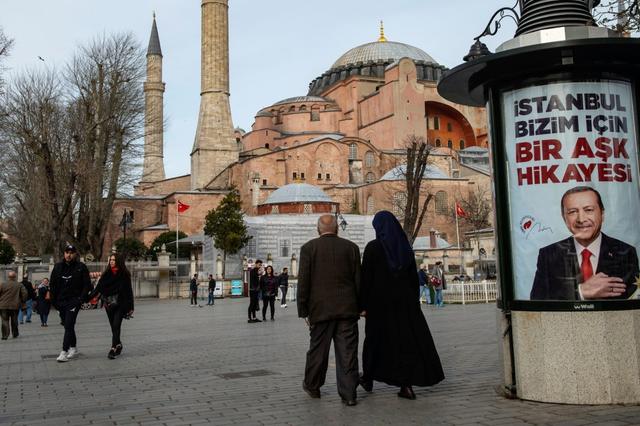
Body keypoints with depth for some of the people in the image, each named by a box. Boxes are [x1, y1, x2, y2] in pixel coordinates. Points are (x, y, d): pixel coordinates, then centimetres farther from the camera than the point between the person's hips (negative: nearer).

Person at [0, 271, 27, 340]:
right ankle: (15, 334, 25)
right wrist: (22, 302, 10)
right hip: (15, 306, 1)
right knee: (14, 321, 15)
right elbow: (24, 294, -3)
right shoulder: (20, 285, -1)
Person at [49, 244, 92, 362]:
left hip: (74, 301, -5)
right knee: (68, 326, 14)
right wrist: (53, 300, 5)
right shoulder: (58, 266, 8)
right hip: (61, 301, 5)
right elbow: (52, 284, 11)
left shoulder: (81, 267, -3)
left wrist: (81, 298, -13)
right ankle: (74, 349, 26)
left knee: (69, 326, -12)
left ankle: (64, 352, -14)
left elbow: (87, 285, -3)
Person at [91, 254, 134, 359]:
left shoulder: (124, 274, -2)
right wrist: (90, 297, -11)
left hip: (120, 304, -4)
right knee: (113, 326, 10)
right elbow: (98, 287, 3)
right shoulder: (106, 274, 7)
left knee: (116, 325, -11)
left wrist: (130, 307, -3)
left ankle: (113, 349, -14)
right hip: (109, 304, 4)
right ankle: (118, 344, 29)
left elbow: (129, 291, -1)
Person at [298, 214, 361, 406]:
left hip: (320, 309, -1)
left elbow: (303, 281, -4)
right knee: (347, 352, 4)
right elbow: (359, 280, 4)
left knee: (318, 349, 13)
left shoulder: (308, 248, -2)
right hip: (347, 309, 1)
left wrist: (303, 310, 1)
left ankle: (312, 386, 29)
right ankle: (349, 394, 6)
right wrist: (360, 306, 12)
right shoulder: (351, 247, 3)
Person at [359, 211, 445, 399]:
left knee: (376, 339, 13)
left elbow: (366, 278, -11)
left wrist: (363, 305, -5)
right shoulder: (405, 246, 4)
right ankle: (406, 385, -1)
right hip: (405, 301, 3)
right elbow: (414, 277, 7)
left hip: (380, 302, -3)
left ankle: (368, 379, 28)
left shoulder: (373, 247, -9)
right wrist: (413, 302, 14)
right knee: (407, 340, 5)